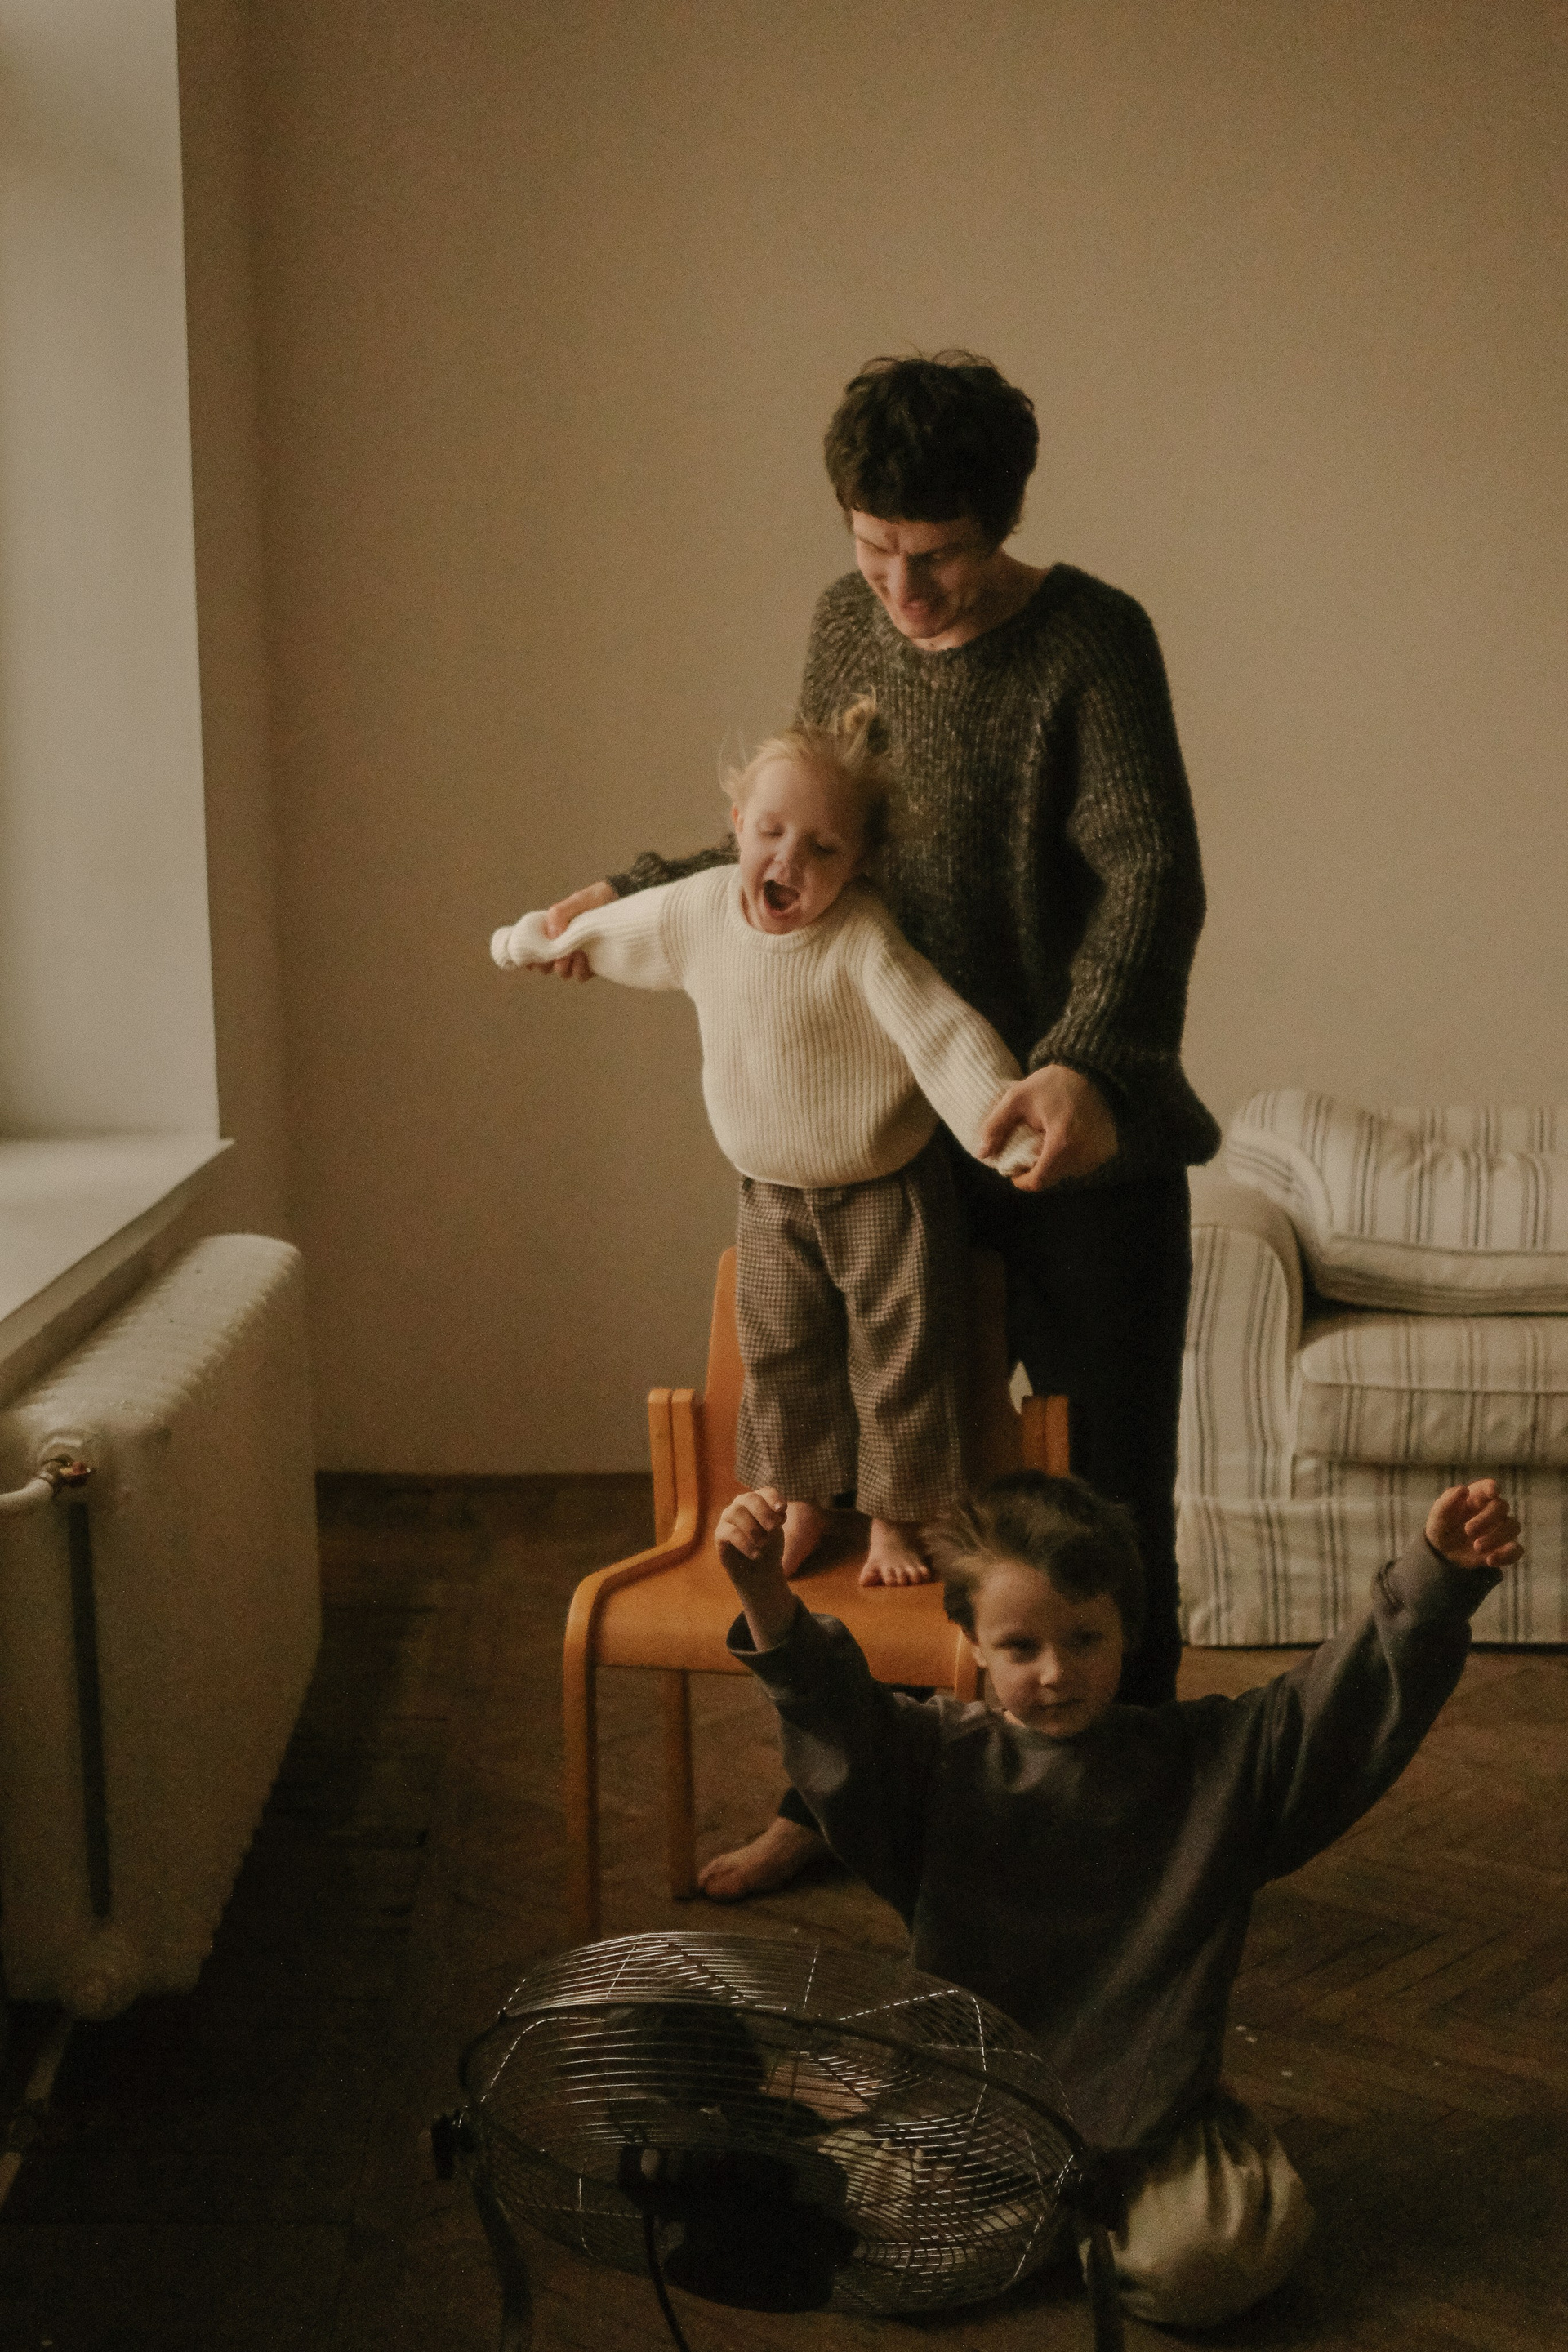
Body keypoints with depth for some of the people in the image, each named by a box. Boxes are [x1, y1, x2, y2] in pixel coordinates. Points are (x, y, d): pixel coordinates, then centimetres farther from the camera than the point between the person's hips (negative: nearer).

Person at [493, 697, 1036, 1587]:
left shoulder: (863, 939, -26)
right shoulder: (696, 910, -7)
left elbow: (944, 1034, -35)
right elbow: (612, 927, 15)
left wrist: (1007, 1121, -49)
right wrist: (540, 937, 32)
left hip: (887, 1191, -5)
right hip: (774, 1195, 5)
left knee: (900, 1361, 4)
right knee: (779, 1359, 11)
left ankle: (896, 1519, 21)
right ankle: (805, 1505, 28)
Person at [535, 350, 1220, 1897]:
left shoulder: (1090, 640, -14)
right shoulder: (846, 624, 4)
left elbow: (1151, 876, -25)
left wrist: (1084, 1064, -42)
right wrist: (638, 894, 7)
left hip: (1086, 1146, -5)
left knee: (1108, 1498, 7)